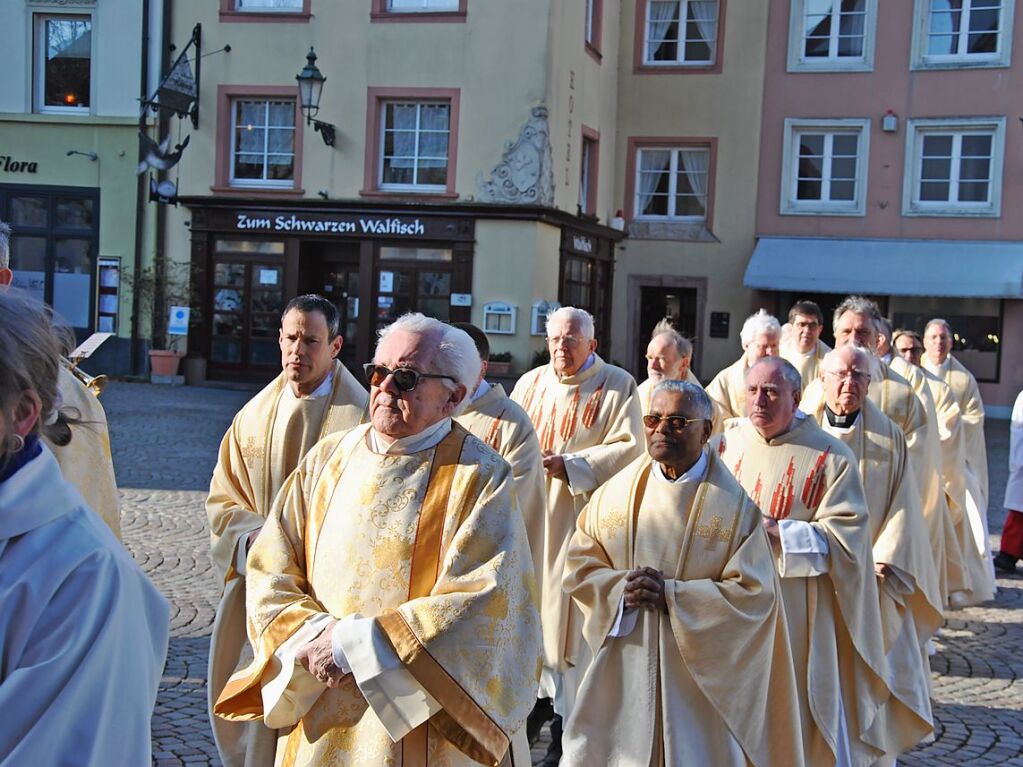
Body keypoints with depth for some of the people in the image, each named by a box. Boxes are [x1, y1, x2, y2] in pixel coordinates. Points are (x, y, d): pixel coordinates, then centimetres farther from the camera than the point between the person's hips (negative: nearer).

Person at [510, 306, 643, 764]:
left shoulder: (617, 386, -3)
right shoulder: (531, 383, 11)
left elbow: (630, 447, -10)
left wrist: (571, 465, -18)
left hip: (581, 516, -4)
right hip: (529, 513, 5)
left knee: (570, 611, -2)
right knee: (529, 601, 7)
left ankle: (566, 716, 9)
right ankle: (541, 693, 24)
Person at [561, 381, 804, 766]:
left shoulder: (734, 504, -8)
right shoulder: (616, 492, 3)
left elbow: (754, 593, -12)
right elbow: (579, 567, 6)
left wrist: (670, 594, -17)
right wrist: (621, 589, -14)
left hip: (698, 674, -3)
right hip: (622, 670, 3)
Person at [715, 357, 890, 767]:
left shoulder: (830, 456, -6)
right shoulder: (726, 444, 4)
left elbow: (845, 535, -11)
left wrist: (778, 532, -21)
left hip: (797, 614, -3)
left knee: (803, 714, 4)